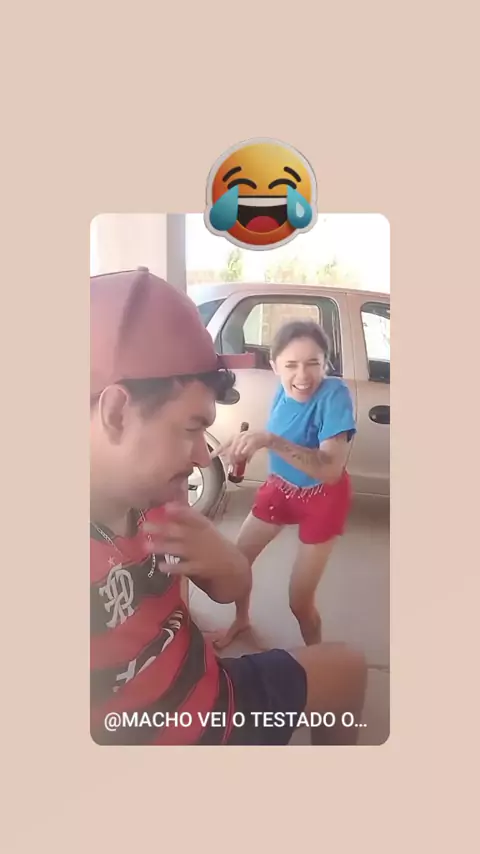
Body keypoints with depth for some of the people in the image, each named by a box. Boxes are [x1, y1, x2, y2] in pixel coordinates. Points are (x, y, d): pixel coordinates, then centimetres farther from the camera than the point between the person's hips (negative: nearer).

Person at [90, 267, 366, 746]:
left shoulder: (148, 503, -5)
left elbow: (232, 589, 5)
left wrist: (220, 560, -17)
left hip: (211, 693, 7)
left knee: (347, 666, 21)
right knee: (344, 668, 2)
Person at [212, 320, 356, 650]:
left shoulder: (334, 394, -31)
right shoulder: (284, 391, -14)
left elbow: (331, 469, -43)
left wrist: (270, 440, -53)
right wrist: (251, 442, -11)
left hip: (322, 498, -5)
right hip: (282, 487, 6)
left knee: (300, 602, 0)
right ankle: (241, 621, 47)